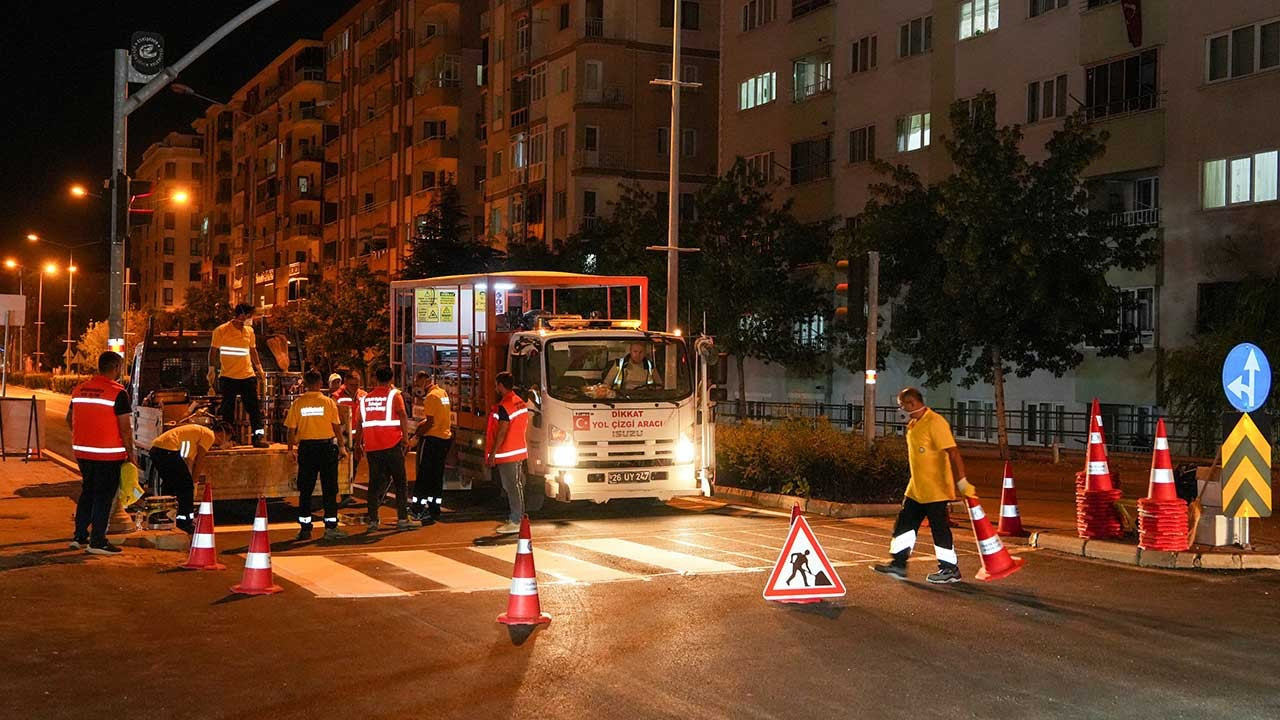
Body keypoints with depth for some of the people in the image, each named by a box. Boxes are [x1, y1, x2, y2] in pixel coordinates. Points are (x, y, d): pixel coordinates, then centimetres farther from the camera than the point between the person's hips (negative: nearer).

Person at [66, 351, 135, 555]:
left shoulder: (79, 389, 7)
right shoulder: (118, 393, -14)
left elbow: (69, 418, 16)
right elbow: (125, 428, -14)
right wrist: (130, 453, -5)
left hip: (83, 452, 7)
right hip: (108, 454, -6)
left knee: (87, 493, 19)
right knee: (103, 497, 0)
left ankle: (79, 537, 22)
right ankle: (97, 542, 1)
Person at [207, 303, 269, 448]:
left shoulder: (249, 331, 9)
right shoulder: (221, 331, -5)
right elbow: (213, 351, 0)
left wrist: (259, 368, 16)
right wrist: (212, 370, -5)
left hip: (248, 376, 4)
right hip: (228, 377, -4)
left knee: (254, 407, -2)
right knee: (228, 409, 2)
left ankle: (259, 436, -3)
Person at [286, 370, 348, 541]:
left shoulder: (297, 403, -1)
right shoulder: (328, 402, -4)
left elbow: (292, 428, 1)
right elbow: (337, 426, -4)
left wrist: (291, 448, 13)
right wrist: (341, 446, 5)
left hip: (306, 447, 2)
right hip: (327, 445, -1)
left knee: (305, 489, 9)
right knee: (329, 488, 3)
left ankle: (305, 528, 10)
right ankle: (331, 527, 1)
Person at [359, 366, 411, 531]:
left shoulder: (365, 397, 10)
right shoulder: (394, 394, -1)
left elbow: (360, 422, 10)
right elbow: (402, 415, -14)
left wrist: (359, 443, 18)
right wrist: (406, 437, -10)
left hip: (372, 447, 3)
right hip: (392, 444, -3)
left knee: (375, 482, 9)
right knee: (400, 482, 6)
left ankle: (372, 520, 5)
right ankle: (402, 519, 2)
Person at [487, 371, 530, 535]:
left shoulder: (504, 406, -18)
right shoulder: (520, 402, 12)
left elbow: (502, 432, -21)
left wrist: (493, 454, -17)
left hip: (507, 454, -10)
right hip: (519, 451, 10)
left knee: (512, 488, -7)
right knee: (516, 486, 14)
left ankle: (515, 522, -6)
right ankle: (515, 518, 20)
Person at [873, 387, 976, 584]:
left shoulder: (935, 423, -19)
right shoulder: (912, 425, 11)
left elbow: (953, 453, -23)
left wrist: (962, 483, -26)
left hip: (936, 490, -9)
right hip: (916, 488, 9)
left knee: (939, 528, -2)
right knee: (904, 523, 10)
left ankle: (950, 570, 9)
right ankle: (898, 564, 17)